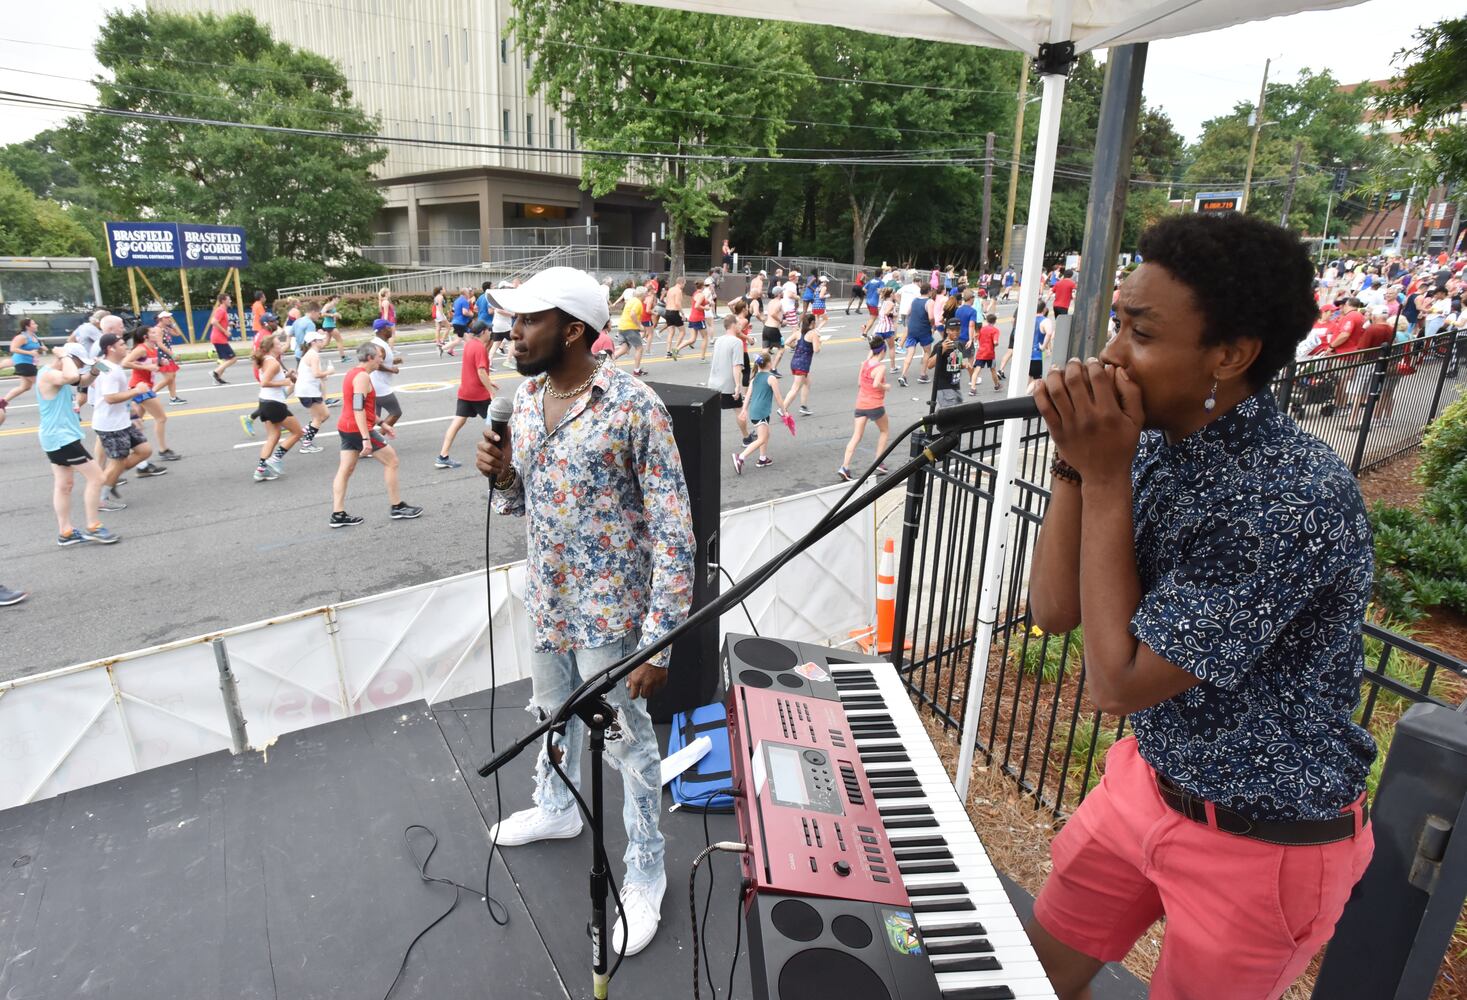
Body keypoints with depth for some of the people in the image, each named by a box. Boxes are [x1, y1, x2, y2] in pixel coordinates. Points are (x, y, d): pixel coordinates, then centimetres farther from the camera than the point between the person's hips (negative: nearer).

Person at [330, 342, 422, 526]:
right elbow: (358, 408, -24)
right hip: (359, 429, -10)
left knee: (345, 469, 8)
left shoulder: (353, 374, 16)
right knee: (391, 461, 2)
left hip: (346, 428, 10)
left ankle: (338, 515, 7)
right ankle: (397, 507, 8)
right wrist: (366, 439, -28)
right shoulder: (363, 376, -16)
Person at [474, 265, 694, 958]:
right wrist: (500, 473, -10)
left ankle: (645, 872, 32)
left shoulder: (634, 407, -21)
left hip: (608, 614, -7)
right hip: (545, 603, 7)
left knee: (628, 744, 10)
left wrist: (659, 639, -22)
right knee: (553, 712, 28)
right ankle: (556, 807, 56)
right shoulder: (525, 396, 1)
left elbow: (673, 532, -20)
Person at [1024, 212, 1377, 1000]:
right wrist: (1076, 462, -19)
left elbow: (1116, 681, -28)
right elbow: (1053, 610, -8)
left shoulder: (1300, 499, -31)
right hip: (1147, 779, 6)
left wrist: (1104, 477, -28)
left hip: (1261, 843, -6)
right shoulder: (1153, 444, -8)